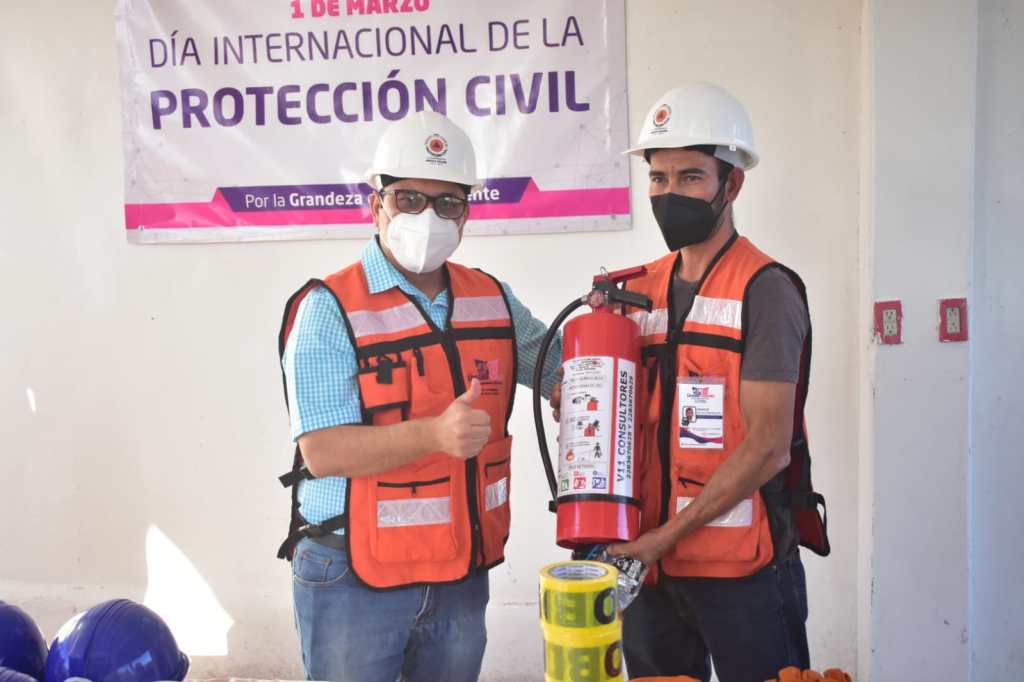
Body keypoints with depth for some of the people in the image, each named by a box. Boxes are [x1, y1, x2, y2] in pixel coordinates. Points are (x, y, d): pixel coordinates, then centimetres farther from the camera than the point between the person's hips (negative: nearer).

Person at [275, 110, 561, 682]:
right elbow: (323, 452, -19)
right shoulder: (329, 308, -11)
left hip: (463, 571, 5)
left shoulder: (494, 300, 6)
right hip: (353, 579, -4)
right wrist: (433, 433, -33)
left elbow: (560, 371, 18)